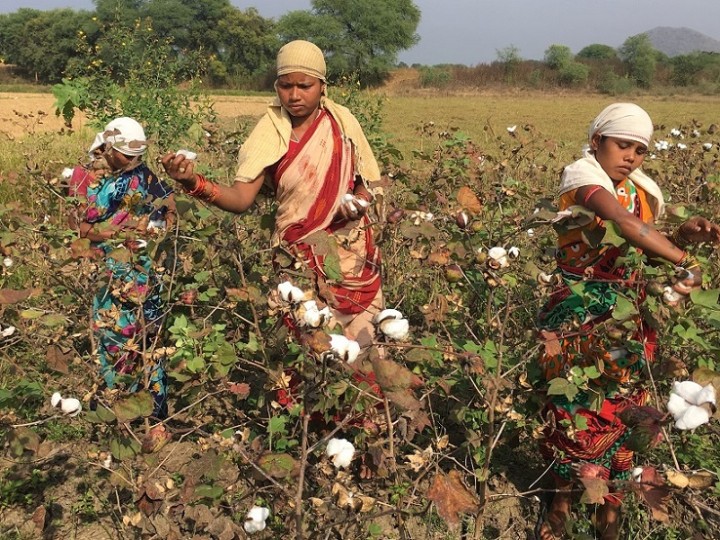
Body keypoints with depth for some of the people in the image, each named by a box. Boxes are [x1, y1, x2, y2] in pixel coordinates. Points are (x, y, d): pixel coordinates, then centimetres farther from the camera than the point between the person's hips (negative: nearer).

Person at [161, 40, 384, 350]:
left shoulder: (342, 120, -2)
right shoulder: (271, 132, -10)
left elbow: (369, 181, 9)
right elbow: (241, 199, -20)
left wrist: (359, 201, -13)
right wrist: (194, 183, -37)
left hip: (353, 250, 3)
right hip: (300, 255, -2)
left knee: (358, 344, 9)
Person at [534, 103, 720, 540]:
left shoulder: (644, 190, 5)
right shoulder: (582, 175, -13)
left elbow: (647, 246, 9)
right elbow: (624, 223, -30)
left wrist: (682, 236, -10)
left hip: (629, 317, 5)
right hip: (579, 314, -5)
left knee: (620, 406, 10)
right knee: (570, 405, 6)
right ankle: (563, 498, 26)